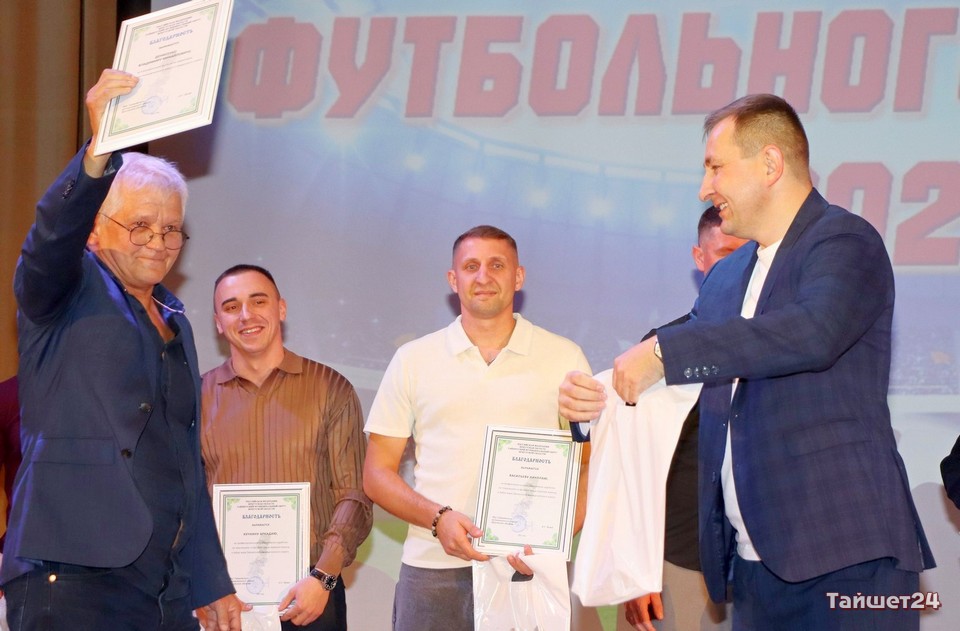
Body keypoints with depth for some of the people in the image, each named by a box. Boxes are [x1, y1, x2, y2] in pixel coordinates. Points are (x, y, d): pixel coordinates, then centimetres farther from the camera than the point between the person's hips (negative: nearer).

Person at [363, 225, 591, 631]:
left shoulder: (564, 358, 8)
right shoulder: (413, 361, 10)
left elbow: (591, 469, 7)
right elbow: (377, 474, 9)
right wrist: (438, 518, -8)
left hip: (530, 569, 0)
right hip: (433, 570, 1)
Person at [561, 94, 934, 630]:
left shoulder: (846, 241, -6)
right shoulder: (725, 279, 19)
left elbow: (816, 330, -26)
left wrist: (664, 352, -25)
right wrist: (604, 400, 2)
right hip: (755, 565, 7)